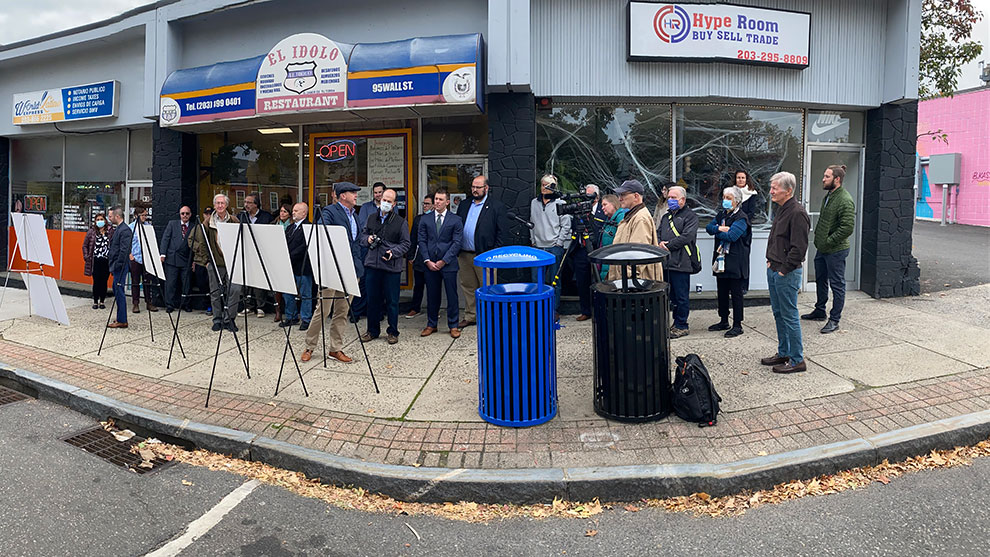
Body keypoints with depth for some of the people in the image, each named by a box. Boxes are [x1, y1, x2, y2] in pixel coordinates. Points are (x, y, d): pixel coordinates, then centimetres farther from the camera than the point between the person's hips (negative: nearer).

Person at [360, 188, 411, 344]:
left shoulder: (400, 222, 1)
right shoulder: (372, 219, 12)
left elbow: (405, 243, 1)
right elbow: (362, 235, 22)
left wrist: (393, 252, -15)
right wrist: (367, 239, -1)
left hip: (392, 267, -3)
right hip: (372, 265, 3)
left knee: (392, 300, 3)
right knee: (372, 299, 10)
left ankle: (393, 332, 15)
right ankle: (373, 330, 23)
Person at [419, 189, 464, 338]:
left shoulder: (456, 220, 1)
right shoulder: (425, 220, 9)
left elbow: (457, 243, -4)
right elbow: (422, 241, 6)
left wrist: (443, 261, -10)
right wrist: (427, 261, -5)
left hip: (448, 264, -2)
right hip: (430, 264, 2)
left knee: (452, 295, 2)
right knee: (432, 296, 8)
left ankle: (453, 326, 13)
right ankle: (431, 325, 20)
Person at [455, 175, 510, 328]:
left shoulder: (497, 206, -2)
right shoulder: (464, 206, 15)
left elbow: (502, 232, -6)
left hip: (484, 256, -5)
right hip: (464, 255, 6)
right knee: (467, 287, 13)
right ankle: (470, 317, 24)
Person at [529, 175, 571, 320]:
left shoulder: (560, 203, -1)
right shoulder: (534, 203, 12)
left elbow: (566, 226, -3)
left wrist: (558, 243, -7)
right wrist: (533, 240, 11)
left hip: (554, 248, -4)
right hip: (538, 248, 4)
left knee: (555, 281, 2)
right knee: (536, 280, 5)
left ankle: (555, 310, 10)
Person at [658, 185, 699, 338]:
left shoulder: (690, 216, -4)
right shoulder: (666, 217, 21)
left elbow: (687, 236, -15)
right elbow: (659, 234, 21)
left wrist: (668, 246, -12)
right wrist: (660, 243, -2)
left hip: (681, 263, -7)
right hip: (666, 262, 7)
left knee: (681, 297, -2)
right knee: (673, 295, 13)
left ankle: (681, 326, 5)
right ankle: (677, 323, 23)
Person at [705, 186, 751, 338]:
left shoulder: (741, 217, -11)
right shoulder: (721, 215, 14)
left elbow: (731, 236, -23)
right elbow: (709, 227, 4)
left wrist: (716, 231, -7)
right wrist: (720, 228, -15)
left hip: (735, 261, -7)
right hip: (721, 259, 8)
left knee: (736, 293, -1)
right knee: (722, 292, 14)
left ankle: (737, 325, 5)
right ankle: (724, 321, 26)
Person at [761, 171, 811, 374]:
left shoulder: (797, 213, -18)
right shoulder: (780, 209, 13)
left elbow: (798, 248, -21)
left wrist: (784, 270, -17)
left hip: (787, 273, -10)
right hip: (774, 270, 10)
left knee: (789, 316, -3)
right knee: (778, 314, 17)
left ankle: (797, 360, 5)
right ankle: (783, 353, 29)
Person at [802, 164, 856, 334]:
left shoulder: (845, 201, -20)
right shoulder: (828, 196, 10)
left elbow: (848, 227, -25)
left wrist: (829, 241, -20)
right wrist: (818, 236, 12)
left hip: (836, 250, -10)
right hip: (822, 248, 10)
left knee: (837, 285, 2)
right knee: (821, 281, 21)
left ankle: (834, 320, 9)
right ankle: (820, 311, 37)